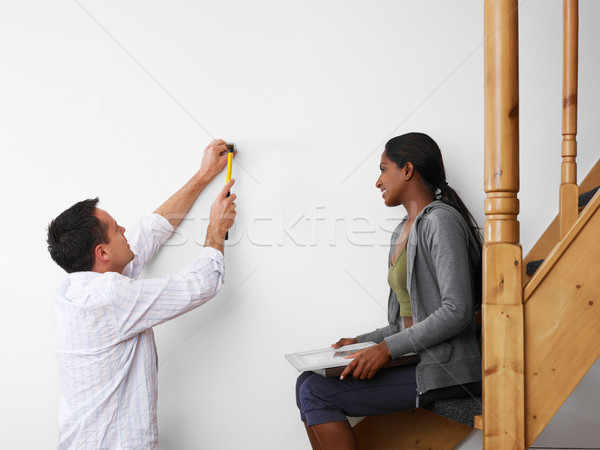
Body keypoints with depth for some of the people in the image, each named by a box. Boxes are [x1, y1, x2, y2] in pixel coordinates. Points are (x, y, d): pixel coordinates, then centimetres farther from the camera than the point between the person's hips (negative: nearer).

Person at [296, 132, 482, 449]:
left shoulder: (441, 220, -11)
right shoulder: (403, 232, 19)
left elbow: (456, 311, -21)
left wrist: (388, 347, -20)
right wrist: (363, 342, 10)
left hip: (442, 369, -9)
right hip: (415, 360, 9)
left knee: (314, 392, -14)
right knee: (309, 381, 0)